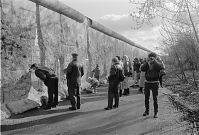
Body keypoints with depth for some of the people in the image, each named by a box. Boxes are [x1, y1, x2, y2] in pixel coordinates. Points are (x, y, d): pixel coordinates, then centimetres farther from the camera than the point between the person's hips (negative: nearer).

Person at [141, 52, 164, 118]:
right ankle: (146, 111, 24)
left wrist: (154, 61, -21)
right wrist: (148, 62, -18)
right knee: (146, 98, 10)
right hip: (147, 82, 3)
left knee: (155, 98, -3)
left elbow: (161, 67, -27)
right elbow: (142, 69, -14)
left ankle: (156, 112, 7)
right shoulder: (147, 64, 4)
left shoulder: (157, 64, -4)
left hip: (155, 83, -3)